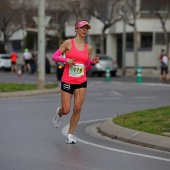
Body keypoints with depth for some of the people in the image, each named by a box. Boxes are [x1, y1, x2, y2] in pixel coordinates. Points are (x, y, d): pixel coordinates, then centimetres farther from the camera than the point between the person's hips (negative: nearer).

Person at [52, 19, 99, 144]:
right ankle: (59, 113, 36)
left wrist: (93, 62, -7)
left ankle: (70, 134, 6)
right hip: (67, 81, -2)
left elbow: (87, 67, 14)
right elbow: (54, 57, -2)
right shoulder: (68, 43, -3)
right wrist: (66, 60, -19)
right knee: (66, 110, -2)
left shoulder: (88, 48, 7)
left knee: (77, 108, -8)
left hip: (81, 82, 3)